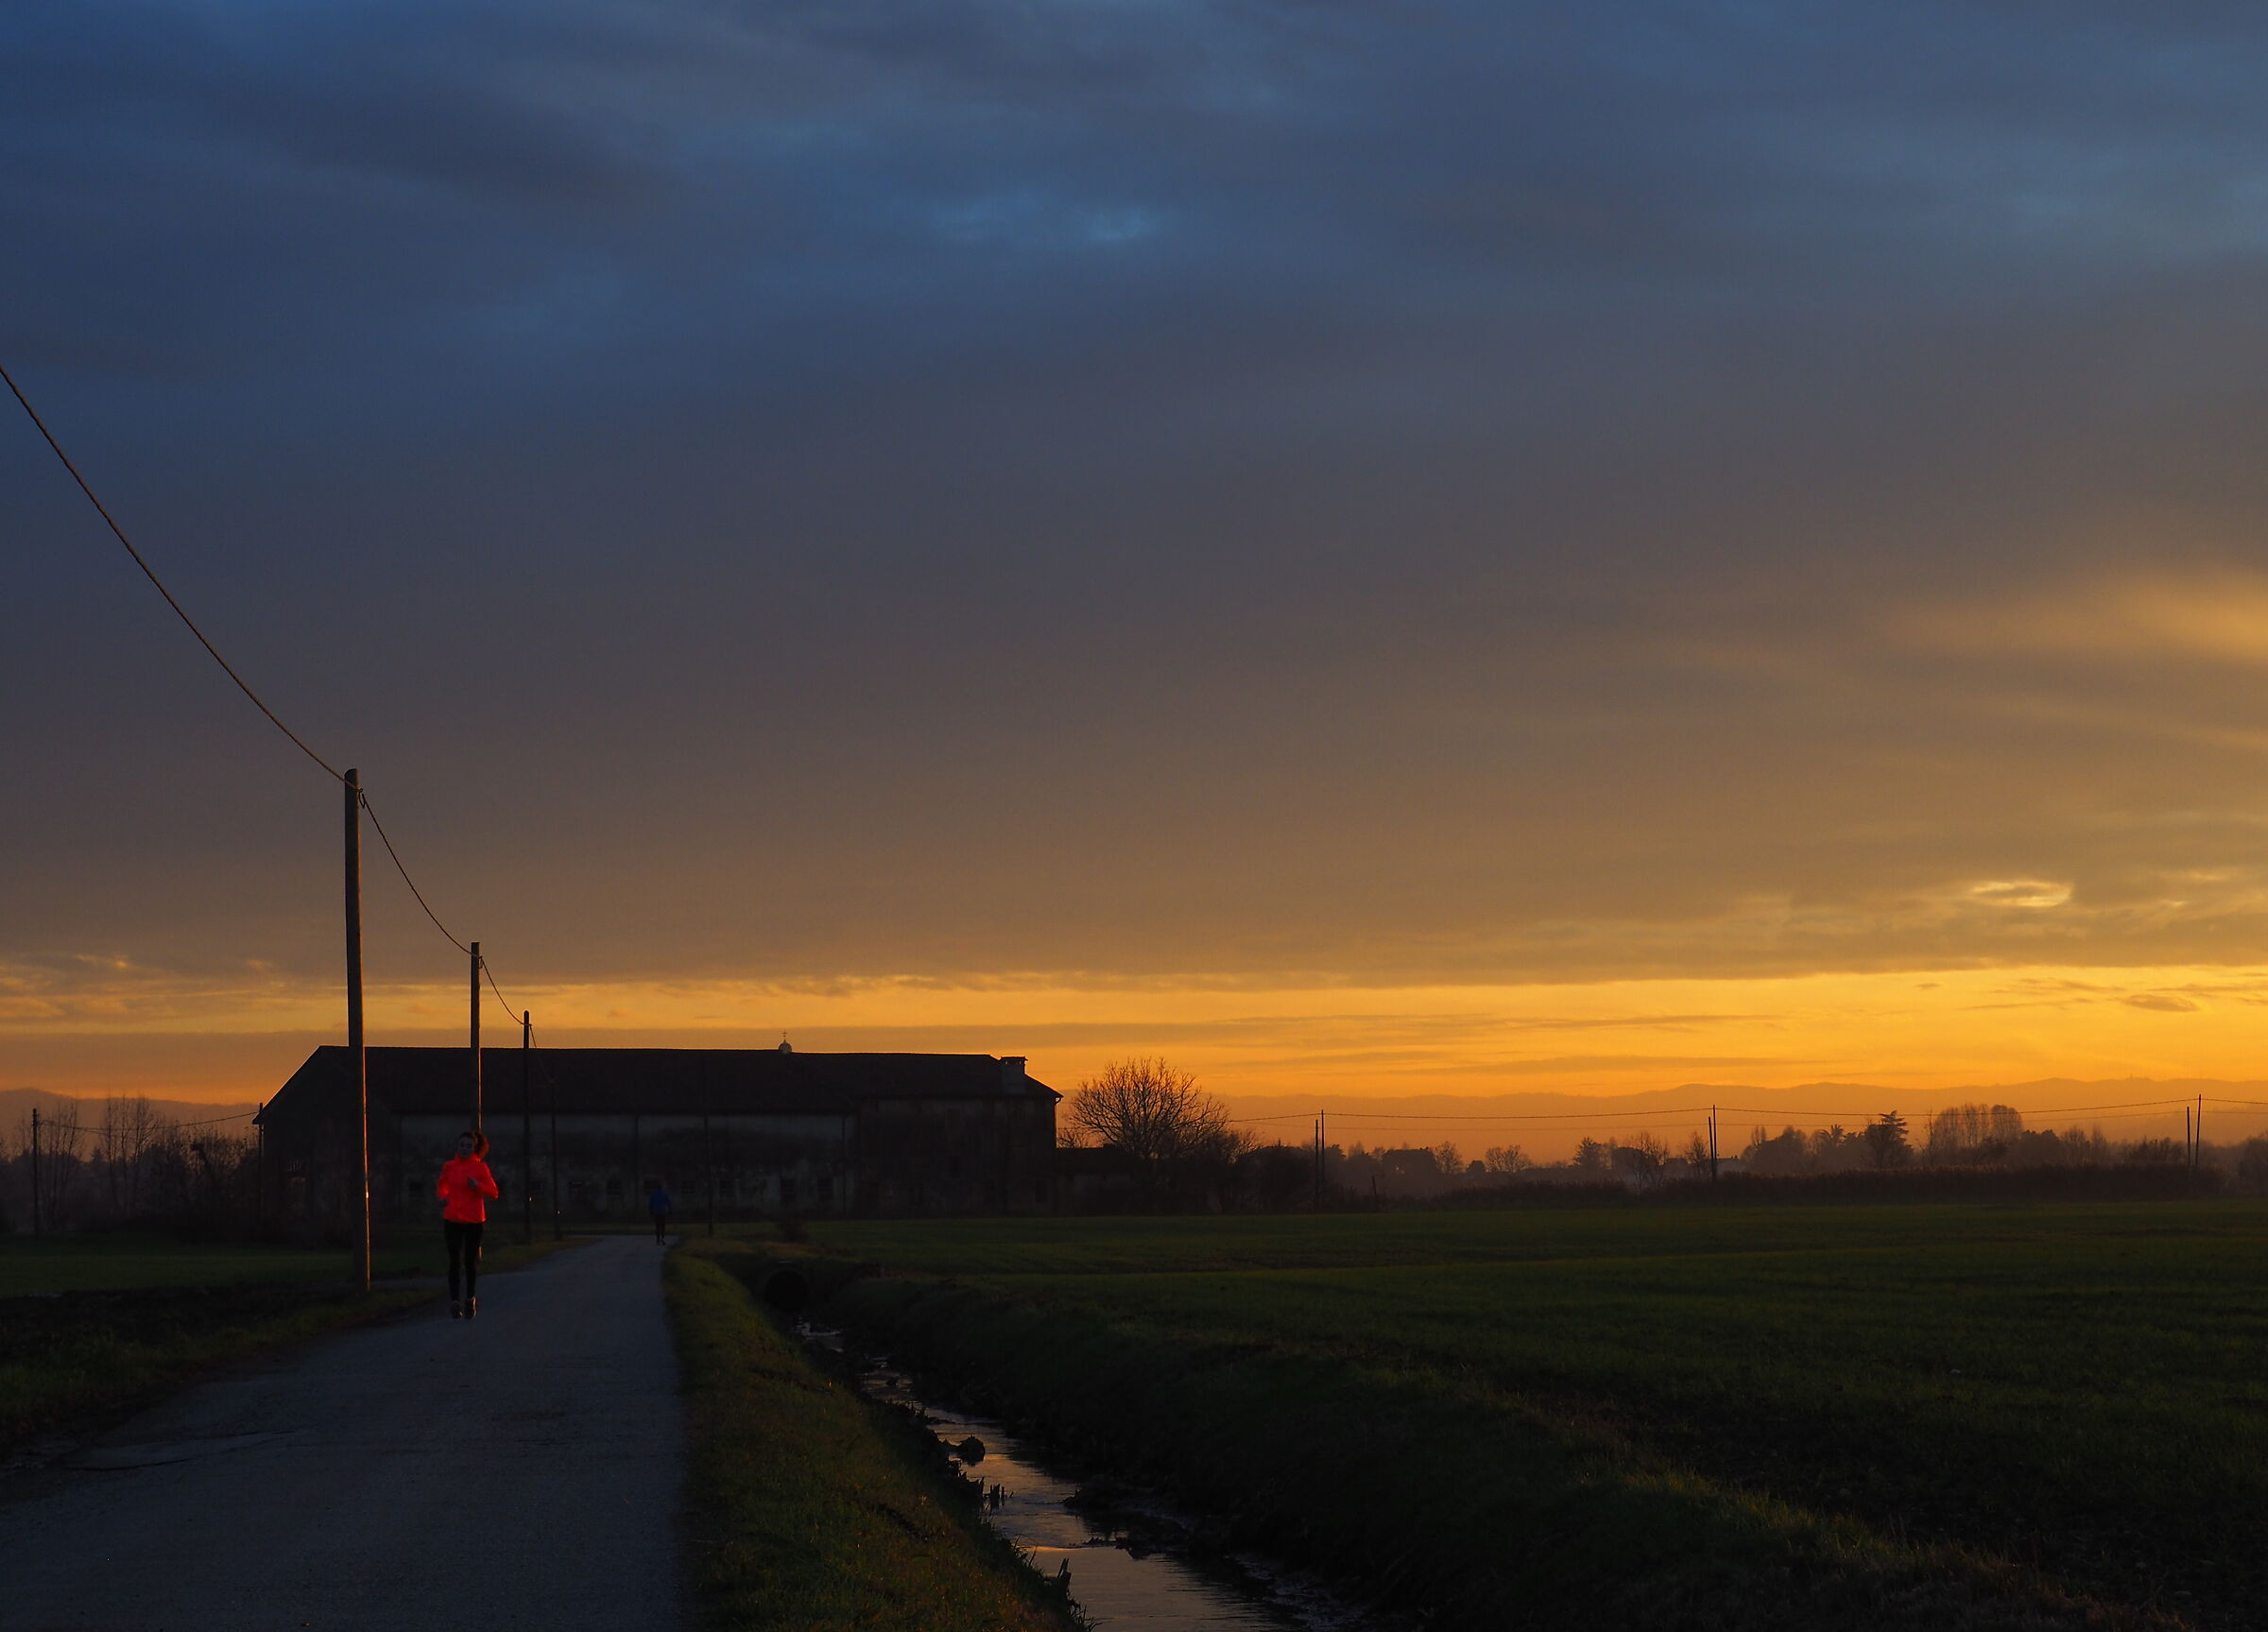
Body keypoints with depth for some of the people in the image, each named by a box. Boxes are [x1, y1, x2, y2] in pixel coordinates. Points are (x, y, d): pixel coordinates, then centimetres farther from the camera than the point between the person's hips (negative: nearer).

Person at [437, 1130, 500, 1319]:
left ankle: (471, 1299, 24)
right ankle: (454, 1302, -6)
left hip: (474, 1220, -1)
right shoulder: (449, 1166, 4)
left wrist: (477, 1185, -20)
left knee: (470, 1261, 8)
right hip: (453, 1220, 1)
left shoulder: (480, 1167, -2)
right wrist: (443, 1197, 2)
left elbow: (493, 1193, -2)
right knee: (455, 1260, -8)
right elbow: (442, 1185, 23)